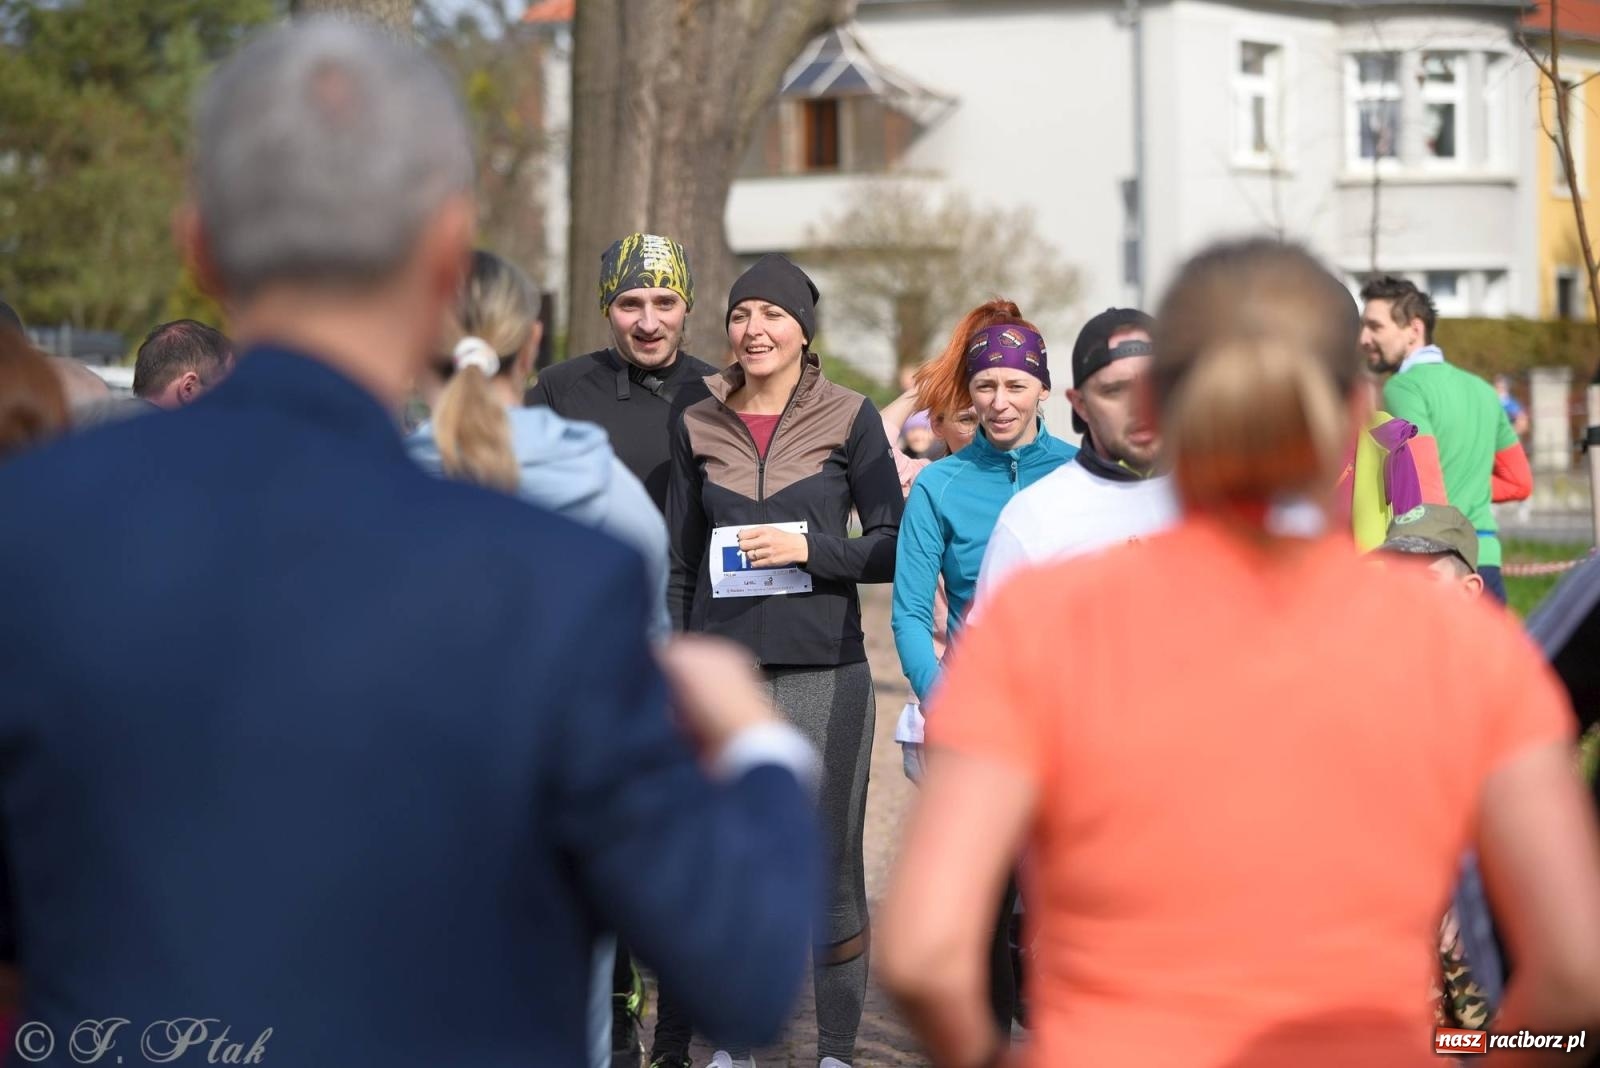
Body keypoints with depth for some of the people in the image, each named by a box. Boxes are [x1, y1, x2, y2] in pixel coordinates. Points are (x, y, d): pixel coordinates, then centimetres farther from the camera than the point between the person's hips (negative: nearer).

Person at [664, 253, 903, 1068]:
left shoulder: (850, 419, 2)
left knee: (830, 863, 0)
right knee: (719, 864, 2)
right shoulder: (698, 426, 9)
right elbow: (680, 562, 14)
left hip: (824, 672, -2)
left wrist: (810, 548, -13)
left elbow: (893, 545, 3)